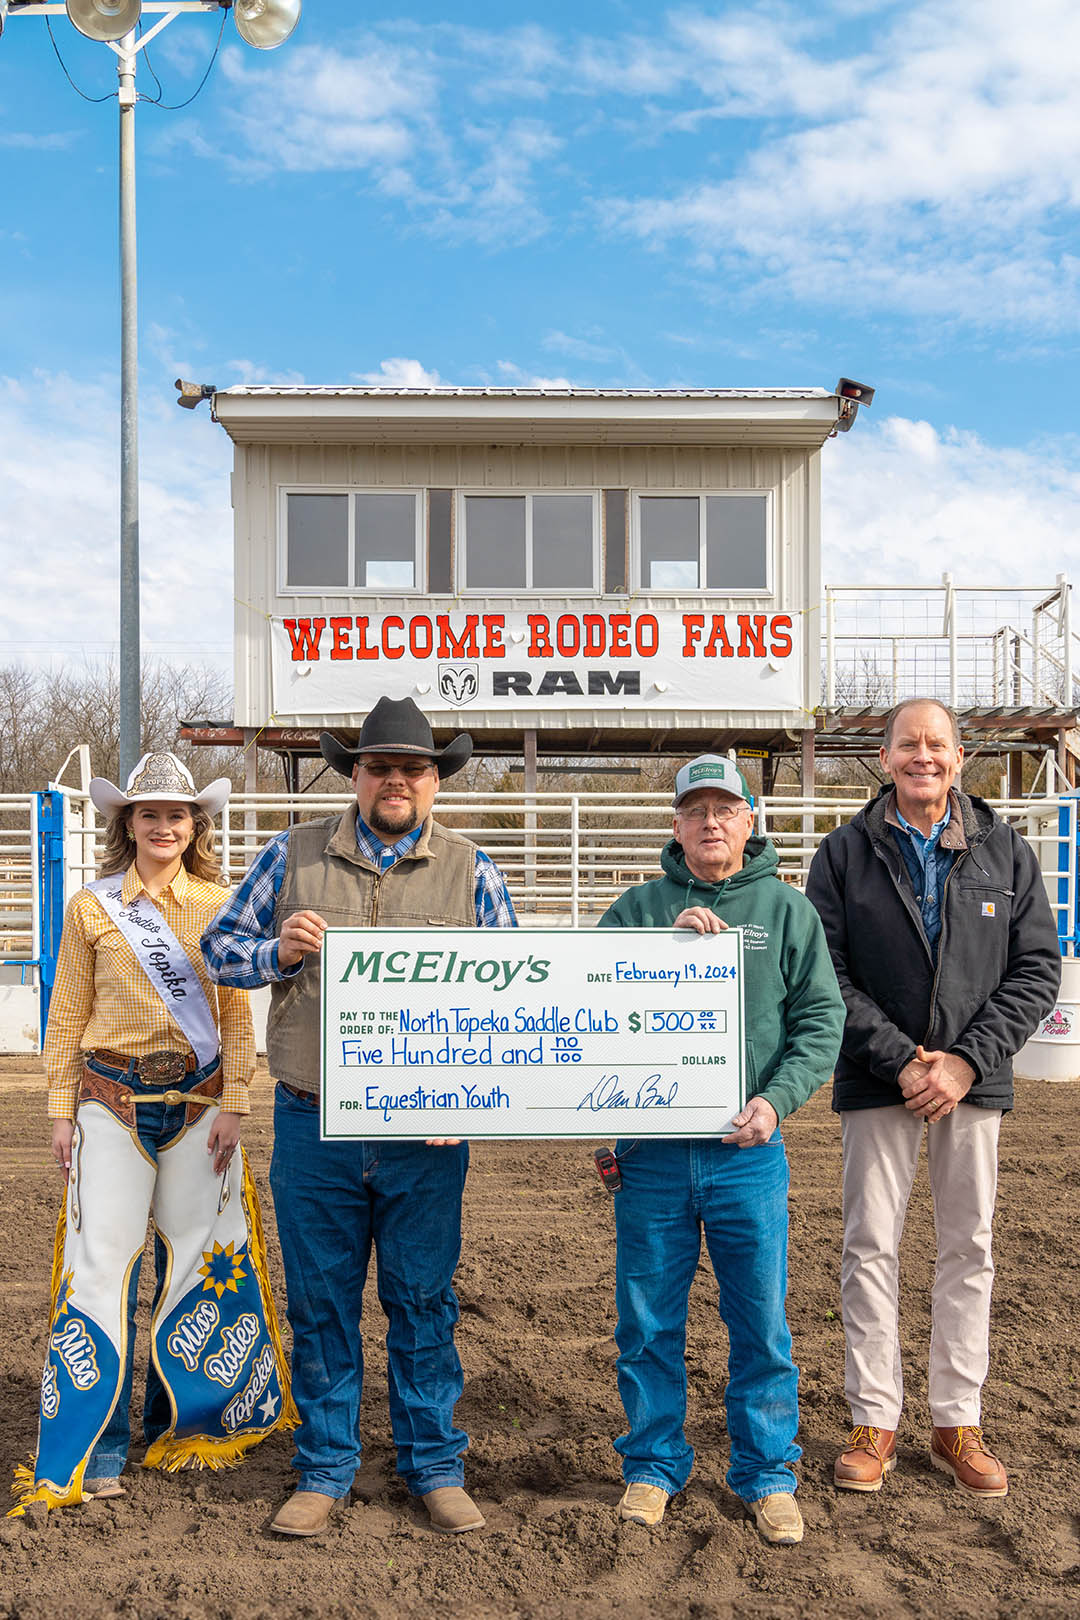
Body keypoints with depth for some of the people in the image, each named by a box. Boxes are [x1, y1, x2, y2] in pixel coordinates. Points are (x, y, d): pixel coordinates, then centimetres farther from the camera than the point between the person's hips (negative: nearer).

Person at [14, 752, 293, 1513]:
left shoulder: (220, 906, 3)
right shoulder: (92, 907, 2)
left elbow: (236, 1014, 3)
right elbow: (67, 1016, 5)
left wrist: (234, 1105, -4)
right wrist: (62, 1110, 2)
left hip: (199, 1099, 1)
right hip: (112, 1100, -1)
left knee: (198, 1251, 8)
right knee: (103, 1257, -2)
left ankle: (187, 1419, 26)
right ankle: (91, 1449, 10)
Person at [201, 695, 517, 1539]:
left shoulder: (470, 868, 4)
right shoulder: (294, 854, 4)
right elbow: (220, 947, 9)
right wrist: (278, 951, -12)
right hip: (314, 1125, 1)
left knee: (423, 1301, 9)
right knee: (321, 1301, 10)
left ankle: (434, 1464, 26)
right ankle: (325, 1469, 26)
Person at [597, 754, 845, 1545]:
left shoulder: (787, 909, 5)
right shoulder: (640, 907, 6)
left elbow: (822, 1019, 1)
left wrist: (776, 1099, -12)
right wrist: (666, 942, -18)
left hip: (748, 1150, 0)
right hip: (652, 1147, 1)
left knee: (762, 1322, 6)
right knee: (649, 1321, 9)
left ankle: (768, 1474, 24)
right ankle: (654, 1465, 27)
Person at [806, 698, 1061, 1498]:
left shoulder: (1007, 853, 5)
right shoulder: (845, 854, 0)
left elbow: (1037, 969, 1)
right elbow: (827, 976, -4)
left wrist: (966, 1060, -10)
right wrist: (902, 1061, -12)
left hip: (974, 1077, 1)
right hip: (879, 1080, -1)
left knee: (969, 1249, 8)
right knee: (870, 1247, 1)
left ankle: (959, 1423, 20)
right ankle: (875, 1421, 14)